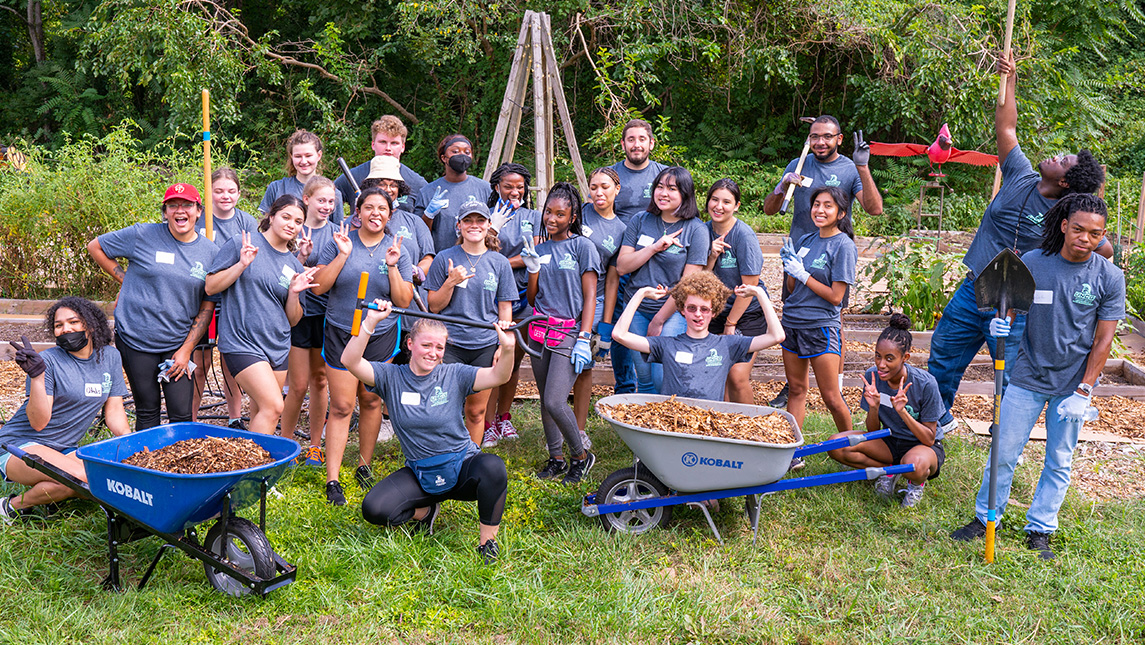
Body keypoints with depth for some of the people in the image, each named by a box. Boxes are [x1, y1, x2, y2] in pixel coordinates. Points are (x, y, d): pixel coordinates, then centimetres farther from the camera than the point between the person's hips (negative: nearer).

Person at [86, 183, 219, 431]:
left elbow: (207, 306, 3)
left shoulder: (211, 252, 2)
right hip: (136, 339, -1)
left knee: (182, 416, -1)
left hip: (179, 344, 1)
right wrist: (125, 279, 1)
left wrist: (186, 349, -3)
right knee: (147, 413, 7)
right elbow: (95, 247, 9)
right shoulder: (142, 236, -4)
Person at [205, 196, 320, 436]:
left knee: (262, 412, 10)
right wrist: (242, 264, -17)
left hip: (278, 346, 6)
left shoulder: (295, 266, 11)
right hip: (241, 342, -6)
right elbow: (210, 287, -5)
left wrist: (294, 293, -6)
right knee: (273, 407, -15)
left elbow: (292, 321, 13)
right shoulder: (242, 244, -3)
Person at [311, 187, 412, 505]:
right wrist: (343, 255, -16)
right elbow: (318, 287, -7)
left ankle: (364, 466, 27)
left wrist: (392, 267, -16)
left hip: (381, 336, 2)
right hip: (340, 334, -1)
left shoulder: (398, 250, 1)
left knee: (371, 401, 10)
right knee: (341, 407, -3)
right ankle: (332, 481, 1)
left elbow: (404, 301, -3)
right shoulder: (338, 243, -2)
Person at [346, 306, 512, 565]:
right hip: (420, 474, 2)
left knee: (493, 467, -36)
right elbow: (350, 361, -19)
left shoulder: (454, 375, -4)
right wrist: (370, 322, -32)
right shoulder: (391, 378, -3)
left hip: (462, 466, -1)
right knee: (373, 509, -20)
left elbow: (498, 376, -17)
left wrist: (507, 349, -38)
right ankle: (425, 511, 13)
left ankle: (487, 540, -13)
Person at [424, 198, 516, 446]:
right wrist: (451, 282, -13)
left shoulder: (499, 262, 6)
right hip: (450, 344, -1)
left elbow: (505, 308, 9)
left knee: (476, 411, 7)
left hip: (486, 346, 2)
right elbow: (434, 306, 3)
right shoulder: (444, 259, 2)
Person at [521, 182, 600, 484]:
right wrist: (532, 267, -4)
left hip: (569, 331, -6)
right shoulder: (540, 250, 12)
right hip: (540, 330, 6)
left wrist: (583, 340, -13)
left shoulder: (582, 246, -2)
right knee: (545, 401, 10)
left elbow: (590, 296, -5)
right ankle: (556, 458, 24)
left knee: (555, 402, -14)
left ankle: (581, 455, 7)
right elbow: (532, 298, 12)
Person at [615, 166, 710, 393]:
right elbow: (621, 267, 0)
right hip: (636, 308, 3)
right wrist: (655, 247, -14)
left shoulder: (696, 230, -5)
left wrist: (658, 321, -9)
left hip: (673, 312, -3)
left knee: (663, 379, -11)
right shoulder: (640, 221, 6)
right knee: (644, 377, 7)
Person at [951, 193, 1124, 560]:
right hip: (1027, 377, 0)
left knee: (1059, 462, 8)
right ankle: (985, 519, 19)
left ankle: (1039, 531, 21)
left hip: (1073, 384, 0)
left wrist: (1084, 391, -9)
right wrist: (1002, 323, -21)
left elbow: (1103, 340, -4)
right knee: (1003, 454, 3)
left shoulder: (1110, 278, -6)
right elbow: (1011, 308, 4)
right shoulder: (1031, 263, -5)